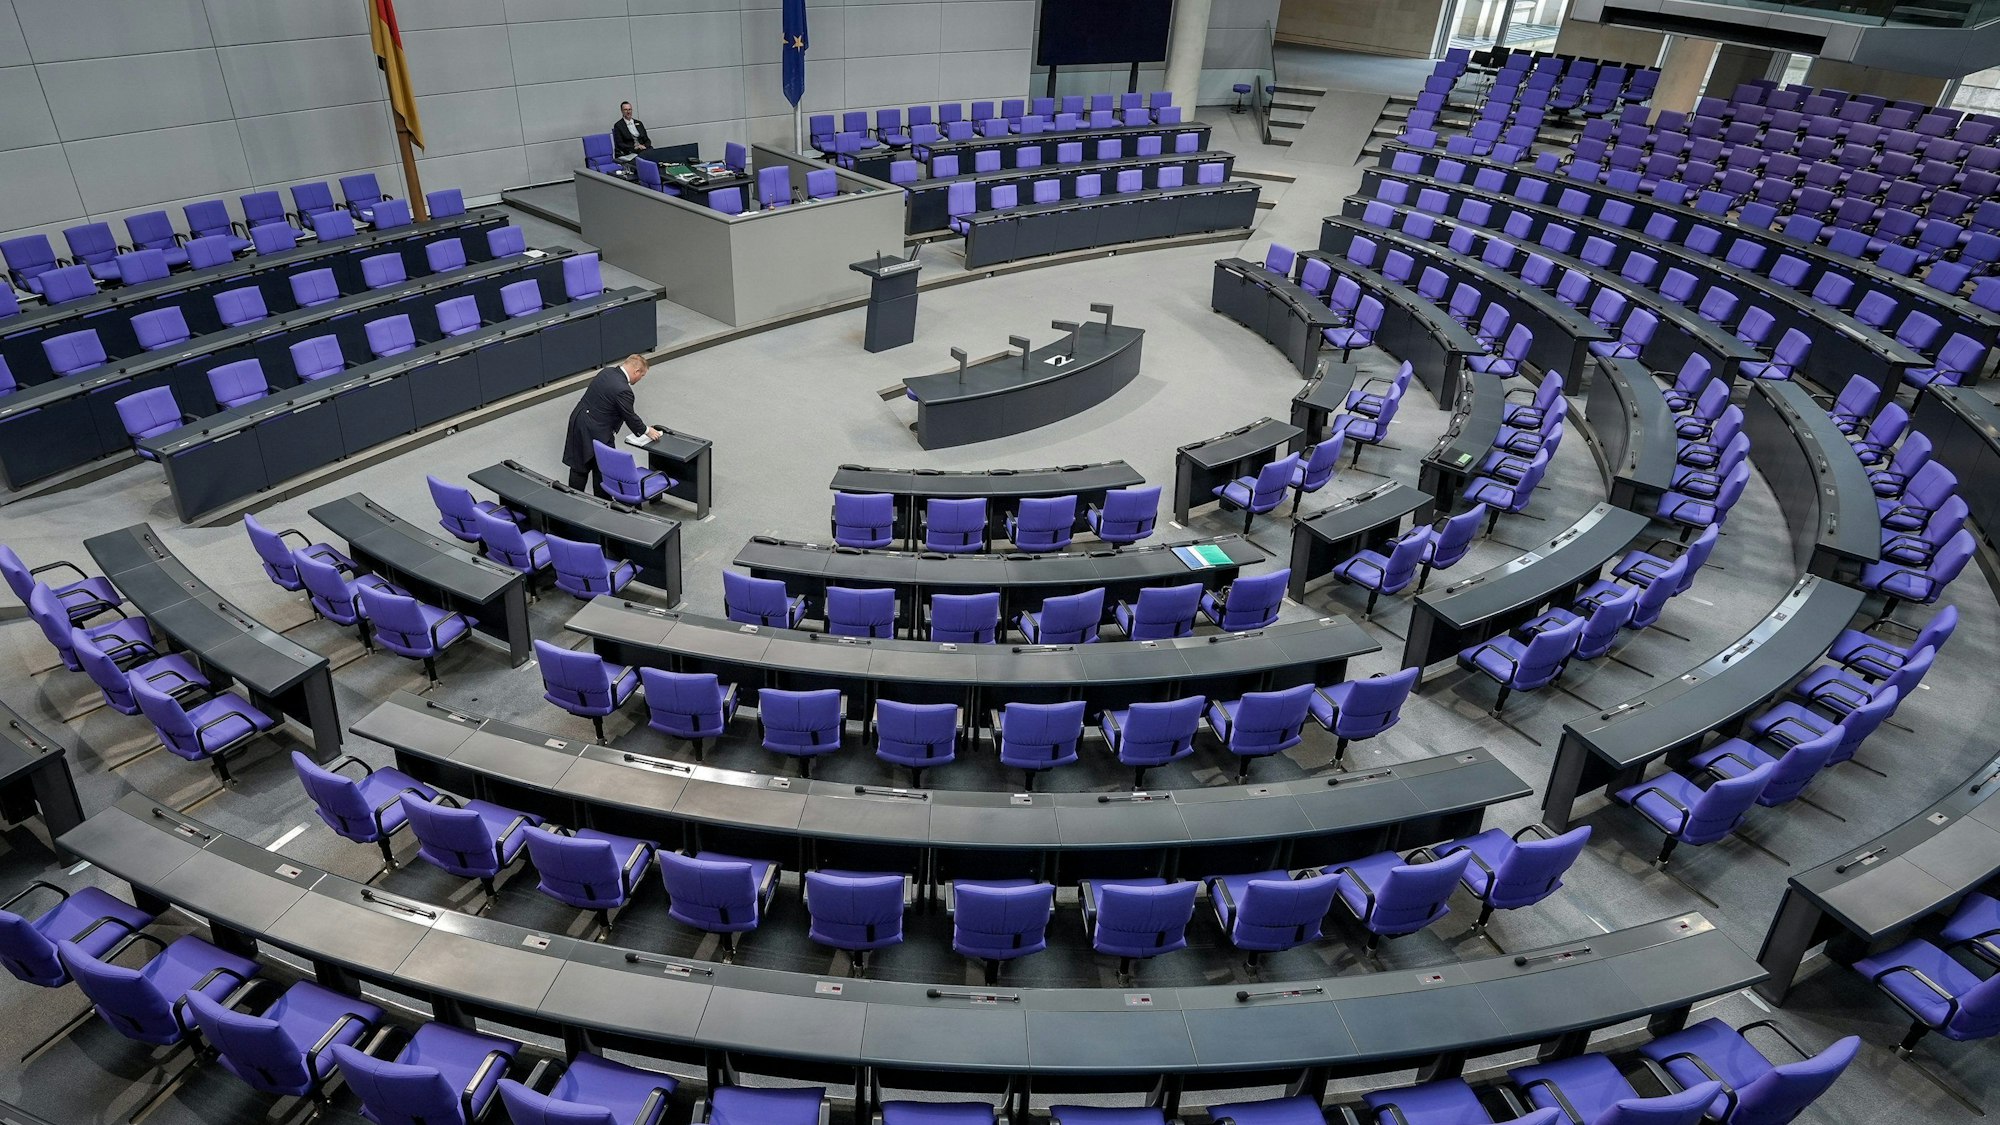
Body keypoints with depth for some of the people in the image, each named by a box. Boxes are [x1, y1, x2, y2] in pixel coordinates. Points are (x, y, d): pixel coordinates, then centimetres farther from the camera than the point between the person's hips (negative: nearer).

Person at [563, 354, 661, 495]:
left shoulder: (606, 371, 3)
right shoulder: (623, 390, -23)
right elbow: (629, 417, -13)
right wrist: (646, 431, 3)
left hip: (577, 421, 9)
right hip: (595, 432, -9)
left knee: (579, 467, 17)